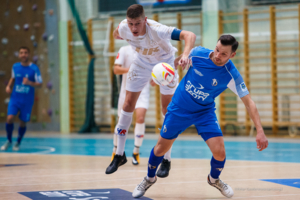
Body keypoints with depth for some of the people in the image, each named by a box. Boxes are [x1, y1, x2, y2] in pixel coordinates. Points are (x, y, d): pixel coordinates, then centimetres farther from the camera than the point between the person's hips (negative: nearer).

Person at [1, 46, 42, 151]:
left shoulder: (34, 68, -9)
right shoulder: (15, 66, 2)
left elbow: (39, 84, -8)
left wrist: (29, 83, -26)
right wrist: (8, 86, 2)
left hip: (27, 100, -2)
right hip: (15, 98, 2)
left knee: (23, 122, 3)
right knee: (9, 118, -14)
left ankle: (18, 142, 27)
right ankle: (9, 141, 7)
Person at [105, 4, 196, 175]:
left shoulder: (156, 30, -42)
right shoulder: (123, 28, -28)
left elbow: (190, 35, -55)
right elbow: (116, 34, 1)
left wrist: (185, 55, -71)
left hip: (165, 62, -3)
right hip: (142, 62, 3)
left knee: (167, 108, -3)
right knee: (128, 104, 0)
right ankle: (120, 155, 13)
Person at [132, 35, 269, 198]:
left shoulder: (232, 75, -24)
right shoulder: (198, 53, -21)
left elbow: (249, 102, -23)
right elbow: (180, 59, 4)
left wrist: (260, 131, -30)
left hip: (204, 112, -1)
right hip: (179, 108, 1)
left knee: (219, 152, -14)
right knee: (162, 147, 7)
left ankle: (214, 179, 22)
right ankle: (149, 179, 38)